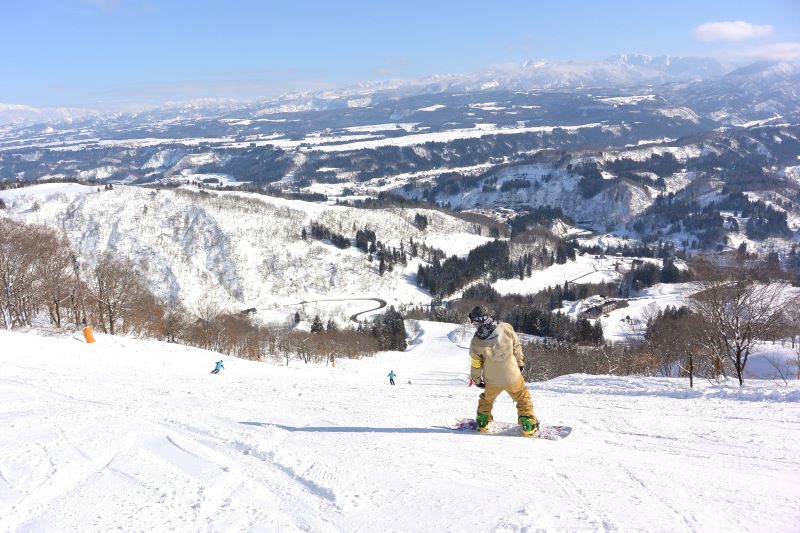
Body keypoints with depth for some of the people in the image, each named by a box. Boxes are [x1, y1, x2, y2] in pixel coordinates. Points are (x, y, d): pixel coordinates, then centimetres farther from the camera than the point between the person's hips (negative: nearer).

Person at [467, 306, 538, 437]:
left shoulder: (476, 342, -20)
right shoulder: (506, 328, -19)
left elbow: (475, 365, -7)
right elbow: (517, 347, -4)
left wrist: (477, 380, 11)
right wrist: (519, 363, 14)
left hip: (492, 381, 1)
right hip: (512, 376, 0)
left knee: (487, 399, 29)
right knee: (523, 399, 21)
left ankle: (482, 423, 40)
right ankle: (529, 427, 24)